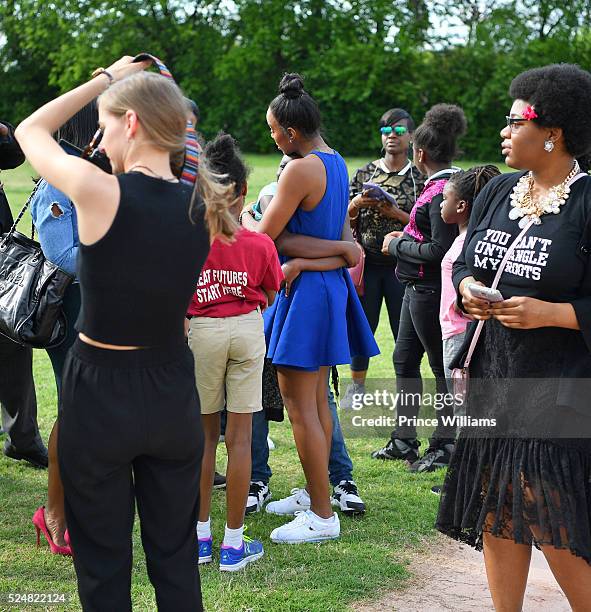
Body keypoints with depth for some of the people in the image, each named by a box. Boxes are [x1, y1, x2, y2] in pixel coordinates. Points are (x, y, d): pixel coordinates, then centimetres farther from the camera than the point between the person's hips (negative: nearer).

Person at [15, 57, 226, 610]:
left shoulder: (97, 191, -18)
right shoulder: (201, 207, -5)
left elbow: (30, 130, 1)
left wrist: (106, 78, 10)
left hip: (100, 395, -4)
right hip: (173, 395, 4)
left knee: (103, 563, 12)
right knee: (176, 557, 18)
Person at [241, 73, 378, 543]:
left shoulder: (300, 171, -19)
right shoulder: (337, 163, 10)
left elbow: (264, 237, -13)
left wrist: (244, 217, 6)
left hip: (306, 290, -10)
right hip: (330, 286, 10)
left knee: (300, 406, -3)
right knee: (317, 400, 17)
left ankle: (323, 516, 1)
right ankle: (317, 494, 27)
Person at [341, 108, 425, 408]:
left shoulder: (419, 177, 3)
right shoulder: (364, 173, 8)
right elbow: (346, 220, 10)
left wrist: (397, 214, -15)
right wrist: (356, 204, -10)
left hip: (401, 264, -2)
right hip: (367, 261, 2)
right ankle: (356, 386, 19)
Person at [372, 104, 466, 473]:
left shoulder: (443, 191, -20)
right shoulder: (445, 185, 10)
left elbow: (440, 250, -24)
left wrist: (398, 245, -13)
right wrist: (406, 237, 10)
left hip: (431, 289, -11)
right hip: (418, 287, 11)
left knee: (442, 366, 2)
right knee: (405, 359, 16)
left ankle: (444, 446, 13)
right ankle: (405, 441, 26)